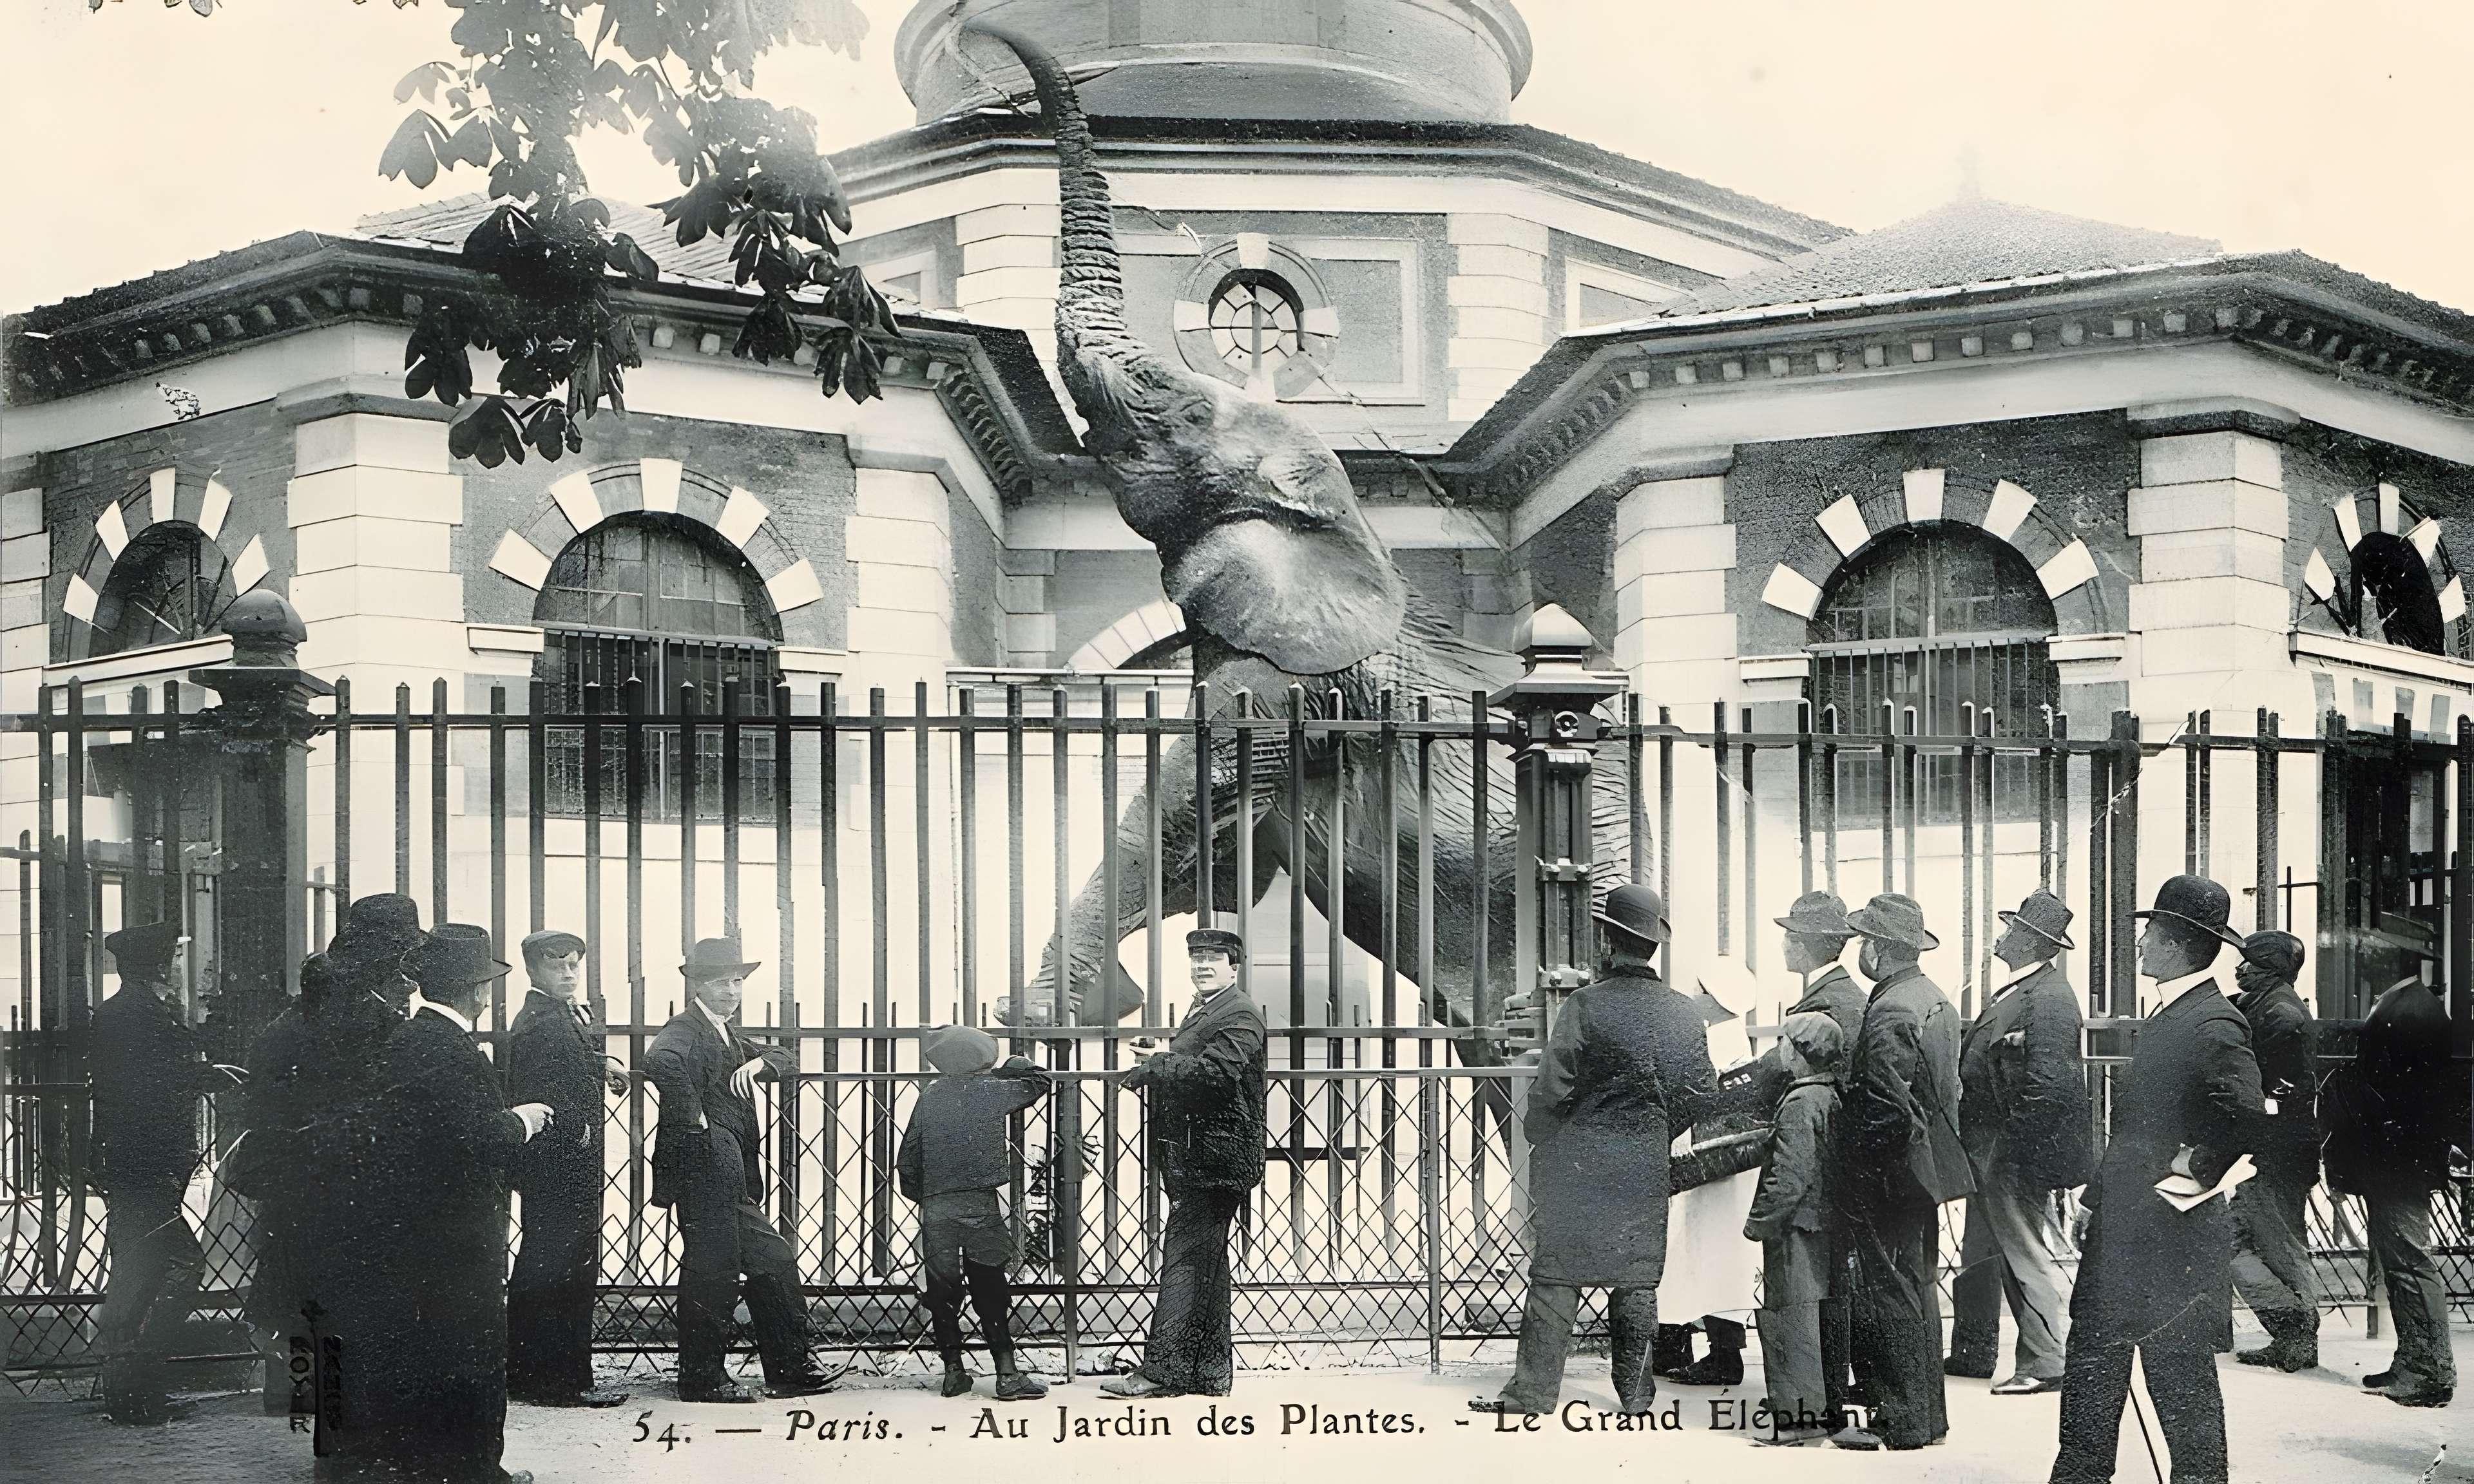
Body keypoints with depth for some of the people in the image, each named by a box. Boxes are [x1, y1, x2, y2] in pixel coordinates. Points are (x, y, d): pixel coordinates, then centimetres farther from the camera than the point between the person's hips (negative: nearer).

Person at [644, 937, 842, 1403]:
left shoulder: (728, 1037, 20)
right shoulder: (685, 1029, -10)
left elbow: (789, 1060, 21)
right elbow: (661, 1061, -33)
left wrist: (761, 1061, -1)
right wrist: (692, 1118, -25)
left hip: (731, 1182, 10)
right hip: (704, 1170, -10)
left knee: (774, 1264, 11)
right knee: (712, 1272, -4)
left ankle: (790, 1369, 17)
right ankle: (701, 1379, 6)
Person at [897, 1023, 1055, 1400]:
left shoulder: (930, 1096, 7)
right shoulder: (993, 1090, 2)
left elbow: (907, 1158, 7)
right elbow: (1042, 1082, 15)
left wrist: (919, 1196, 20)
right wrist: (1011, 1068, 29)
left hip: (935, 1206, 2)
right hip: (980, 1205, -2)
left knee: (942, 1290, 10)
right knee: (990, 1290, 1)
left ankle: (953, 1370, 13)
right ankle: (1007, 1374, -1)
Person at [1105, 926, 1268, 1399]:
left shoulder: (1240, 1015, -10)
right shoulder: (1202, 1011, 22)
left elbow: (1215, 1073, -24)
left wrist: (1155, 1067, -15)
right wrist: (1159, 1065, 0)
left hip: (1214, 1160, -10)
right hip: (1194, 1161, 10)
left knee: (1185, 1258, -10)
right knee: (1205, 1264, 13)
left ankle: (1162, 1368, -10)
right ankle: (1210, 1371, 20)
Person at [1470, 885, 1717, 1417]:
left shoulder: (1585, 1006, -13)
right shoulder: (1686, 1014, 0)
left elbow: (1552, 1089, -13)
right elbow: (1703, 1092, 4)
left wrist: (1542, 1144, 5)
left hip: (1580, 1165, -4)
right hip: (1647, 1170, 4)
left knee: (1556, 1274, 2)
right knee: (1638, 1276, 12)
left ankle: (1533, 1390, 4)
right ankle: (1635, 1389, 18)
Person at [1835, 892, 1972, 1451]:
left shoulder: (1887, 1013, -20)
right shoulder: (1937, 1000, 10)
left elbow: (1886, 1107, -23)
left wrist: (1861, 1164, -11)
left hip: (1890, 1175, -10)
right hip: (1929, 1170, 10)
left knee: (1885, 1295, -3)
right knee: (1918, 1289, 16)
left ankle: (1900, 1421, 2)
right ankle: (1928, 1414, 23)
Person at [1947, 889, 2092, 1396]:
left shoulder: (2048, 997, -18)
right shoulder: (2012, 991, 14)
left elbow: (2046, 1082, -24)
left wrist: (2011, 1146, -22)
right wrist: (1973, 1141, 17)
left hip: (2015, 1150, -11)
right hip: (1988, 1146, 11)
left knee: (2029, 1254, -4)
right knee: (1981, 1253, 17)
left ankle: (2051, 1361, 3)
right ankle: (1972, 1354, 27)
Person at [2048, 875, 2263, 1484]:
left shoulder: (2215, 1024, -18)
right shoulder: (2164, 1015, 14)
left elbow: (2243, 1116, -31)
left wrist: (2193, 1177, -20)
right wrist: (2100, 1194, 17)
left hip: (2171, 1232, -10)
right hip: (2122, 1223, 10)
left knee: (2181, 1373, 2)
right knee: (2094, 1363, 13)